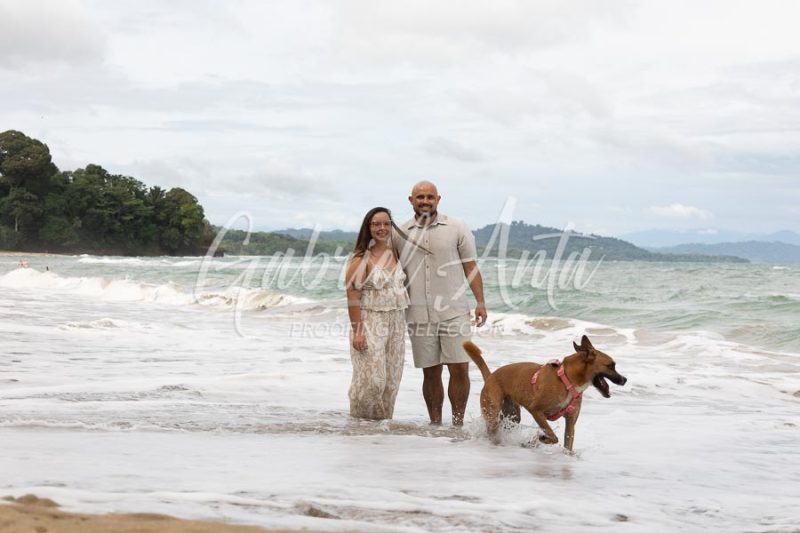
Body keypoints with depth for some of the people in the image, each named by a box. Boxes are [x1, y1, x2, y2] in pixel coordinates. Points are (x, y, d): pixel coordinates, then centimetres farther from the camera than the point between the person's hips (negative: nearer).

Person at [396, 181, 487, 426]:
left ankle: (458, 423, 4)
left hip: (454, 311, -1)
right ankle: (435, 424, 14)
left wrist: (480, 302, -1)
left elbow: (471, 267, 5)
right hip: (419, 315, 1)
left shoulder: (456, 228, 3)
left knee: (460, 369, -6)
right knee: (431, 373, 6)